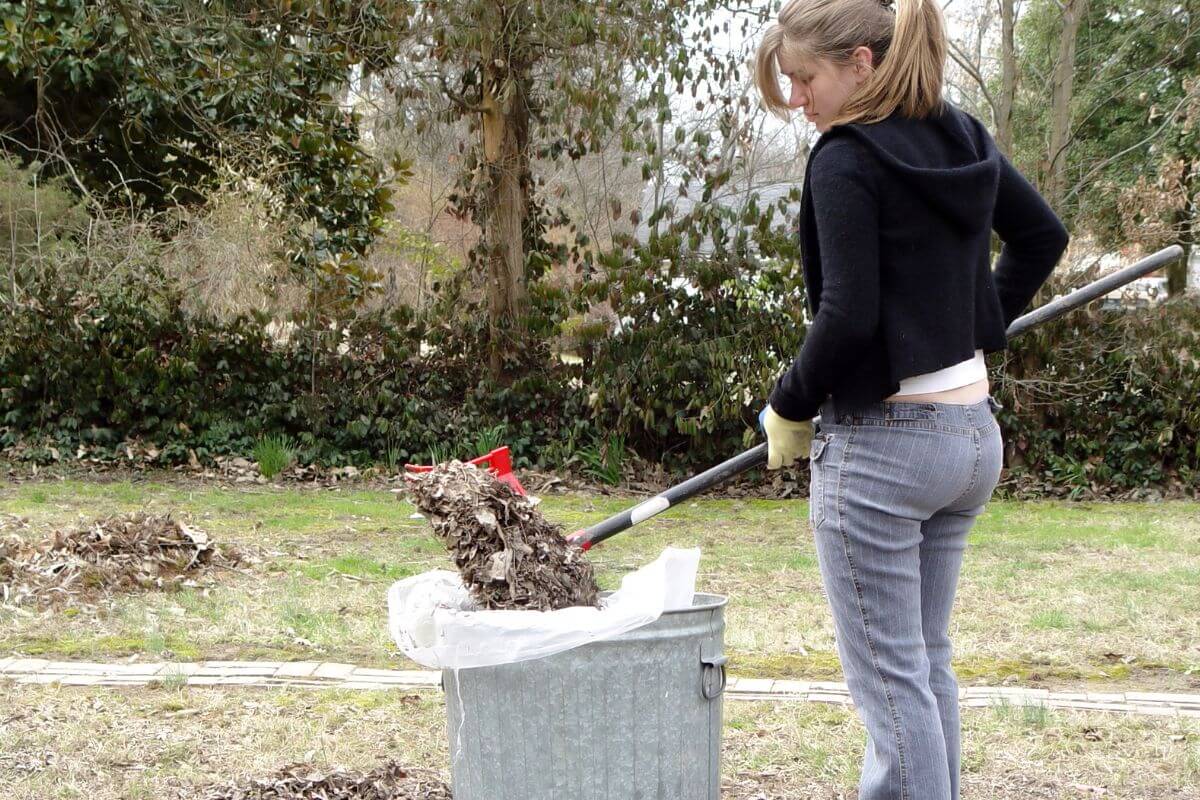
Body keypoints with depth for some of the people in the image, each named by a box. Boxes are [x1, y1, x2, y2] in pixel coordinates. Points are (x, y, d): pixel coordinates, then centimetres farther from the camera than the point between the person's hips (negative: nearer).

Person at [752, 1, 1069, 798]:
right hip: (972, 430, 9)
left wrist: (789, 409, -6)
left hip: (880, 445, -9)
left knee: (890, 675, -1)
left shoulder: (847, 160, -16)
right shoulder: (963, 138, 8)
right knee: (928, 660, 18)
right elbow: (1043, 235, 21)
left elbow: (848, 315, -21)